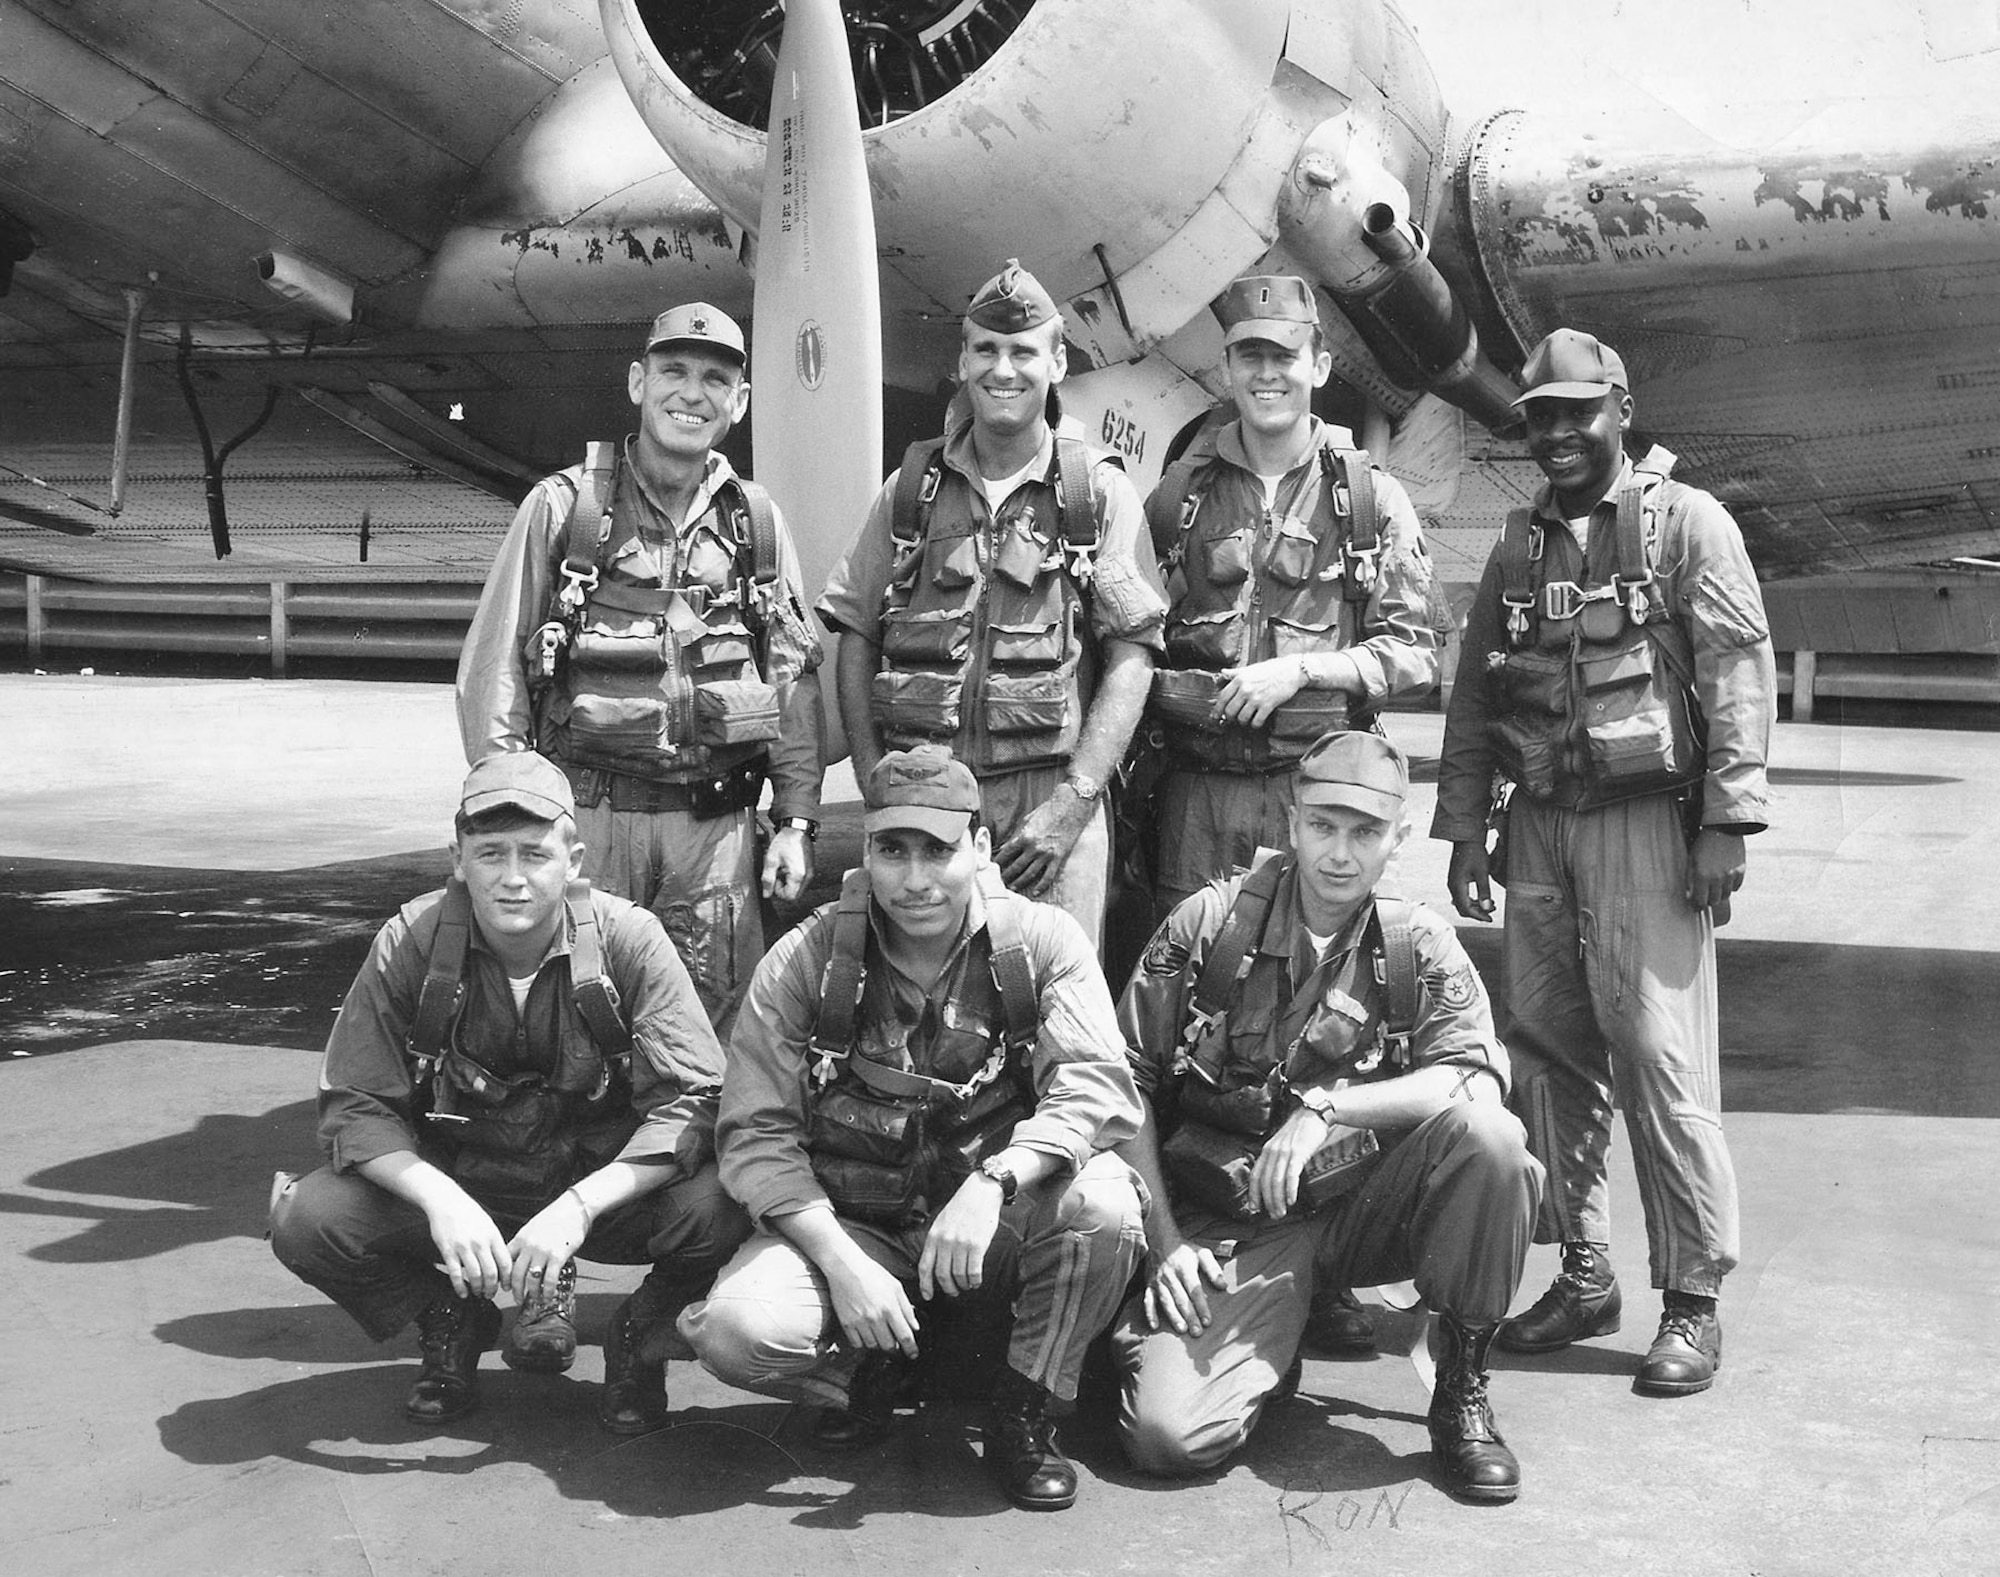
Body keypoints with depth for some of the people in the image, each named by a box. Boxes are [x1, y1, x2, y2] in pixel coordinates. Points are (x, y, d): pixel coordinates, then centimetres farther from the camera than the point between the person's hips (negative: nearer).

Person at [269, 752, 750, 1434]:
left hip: (605, 1182, -1)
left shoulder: (628, 939, -15)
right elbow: (355, 1106, -11)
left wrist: (578, 1206, -32)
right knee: (307, 1219, -23)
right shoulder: (409, 943, -12)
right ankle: (452, 1324, 9)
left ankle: (640, 1333, 4)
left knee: (723, 1206, -31)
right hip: (458, 1181, 2)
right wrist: (439, 1199, -29)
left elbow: (694, 1103, -19)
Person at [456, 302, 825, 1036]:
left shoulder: (756, 519, 9)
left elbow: (796, 677, 10)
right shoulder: (563, 506, 0)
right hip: (588, 813, -2)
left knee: (716, 1024, 5)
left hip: (716, 822, 2)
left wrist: (796, 822, 4)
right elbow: (493, 667, -1)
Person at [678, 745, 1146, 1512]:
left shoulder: (1043, 942, -9)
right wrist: (842, 1261, -22)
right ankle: (873, 1364, 8)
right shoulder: (803, 962, -8)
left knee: (1100, 1202, -32)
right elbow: (758, 1136, -9)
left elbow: (1097, 1090, -19)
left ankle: (1025, 1412, -5)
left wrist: (994, 1181, -37)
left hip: (995, 1220, 0)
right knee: (736, 1330, -28)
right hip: (847, 1220, 0)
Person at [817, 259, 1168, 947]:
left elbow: (1131, 658, -2)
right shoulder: (911, 487, 10)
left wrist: (1072, 801, -11)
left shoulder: (1100, 492, 4)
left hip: (1052, 794, -2)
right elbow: (855, 640, 11)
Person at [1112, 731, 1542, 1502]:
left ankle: (1462, 1388, -8)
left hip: (1366, 1206, 1)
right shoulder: (1209, 924, -3)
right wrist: (1165, 1245, -8)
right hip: (1234, 1228, -1)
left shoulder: (1419, 945, 0)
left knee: (1490, 1135, -29)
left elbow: (1479, 1082, -15)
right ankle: (1273, 1352, 13)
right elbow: (1128, 1089, -1)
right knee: (1167, 1434, -24)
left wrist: (1326, 1106, -25)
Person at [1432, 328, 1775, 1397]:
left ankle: (1693, 1299, 1)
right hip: (1538, 827, 5)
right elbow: (1473, 695, 16)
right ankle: (1584, 1275, 18)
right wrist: (1463, 829, 10)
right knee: (1547, 1054, 6)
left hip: (1645, 820, -5)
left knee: (1660, 1055, -8)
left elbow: (1739, 673, -6)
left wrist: (1727, 822, -13)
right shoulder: (1519, 542, 16)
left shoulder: (1687, 520, 1)